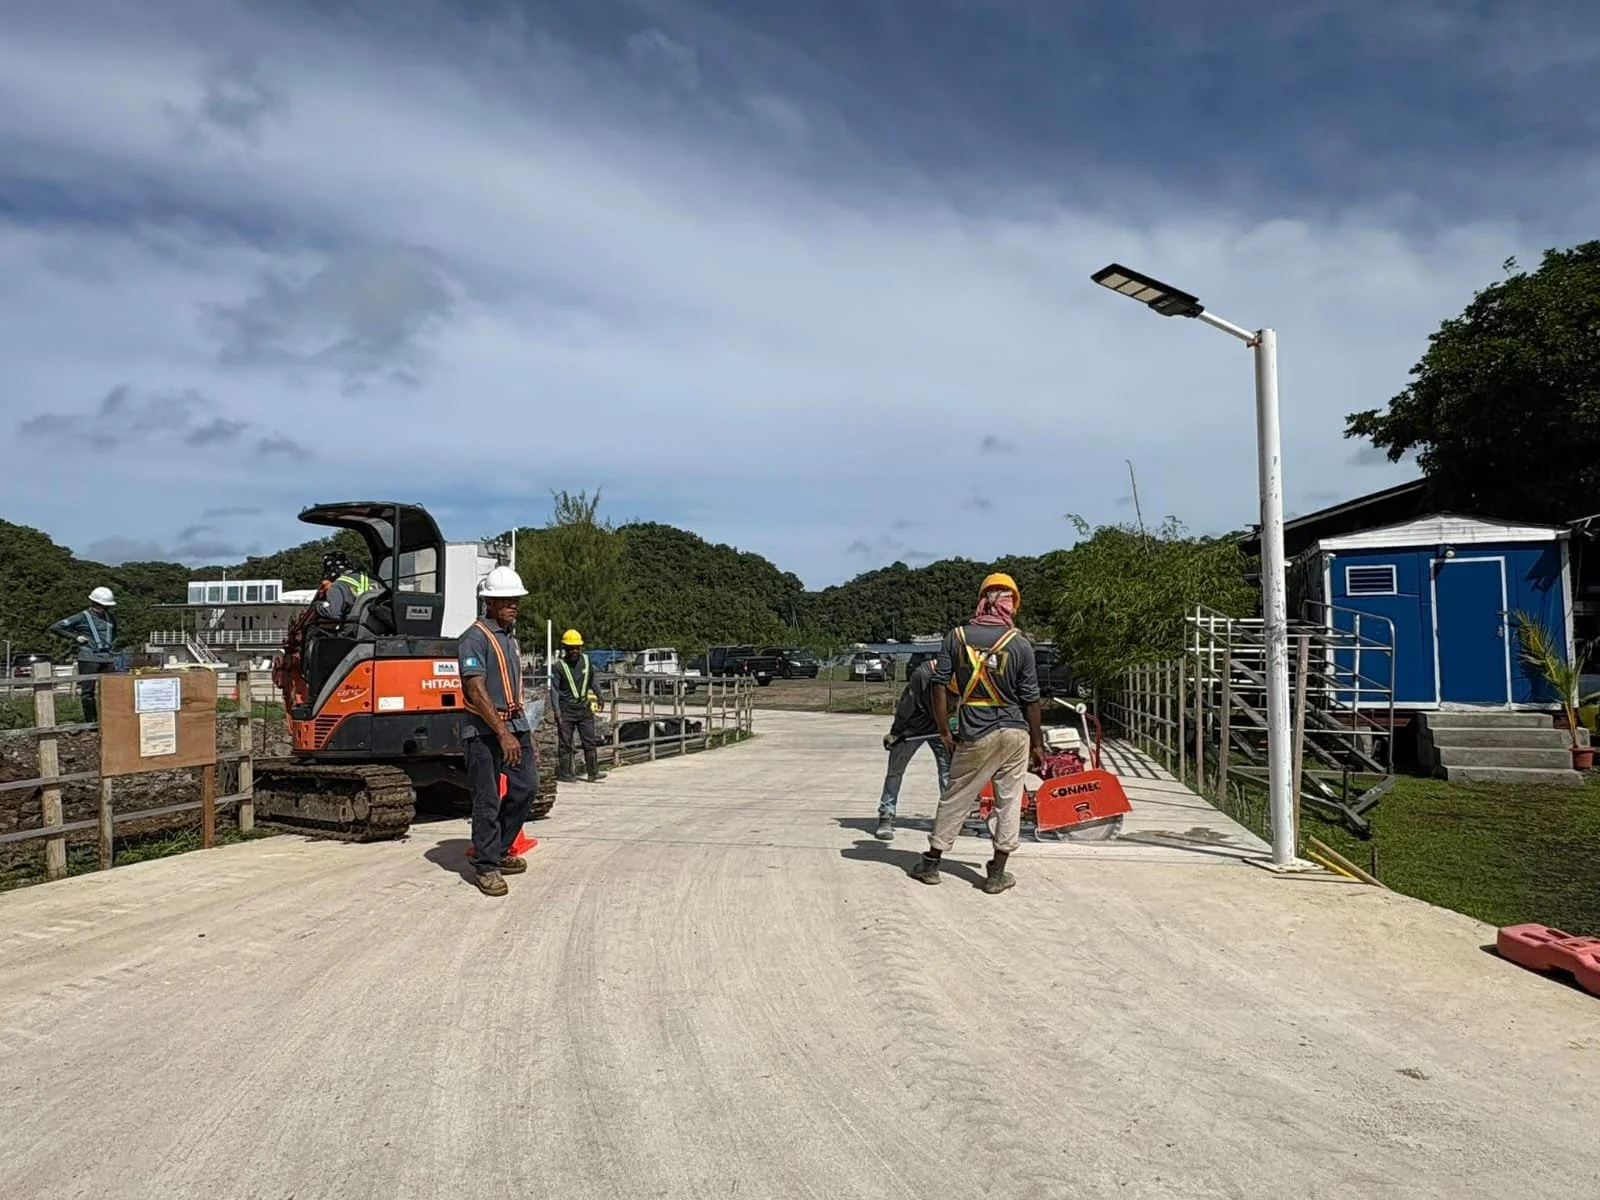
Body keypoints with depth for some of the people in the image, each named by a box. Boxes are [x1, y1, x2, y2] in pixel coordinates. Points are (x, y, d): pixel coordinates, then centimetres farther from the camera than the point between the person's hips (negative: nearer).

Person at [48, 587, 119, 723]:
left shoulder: (111, 617, 15)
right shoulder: (82, 617, -1)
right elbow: (55, 628, 0)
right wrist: (75, 637, -5)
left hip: (108, 658, 5)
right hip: (88, 659, -5)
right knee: (88, 691, -2)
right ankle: (90, 722, 3)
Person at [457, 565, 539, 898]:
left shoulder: (510, 639, 17)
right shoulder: (475, 638, -11)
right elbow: (477, 691, -19)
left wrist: (524, 730, 15)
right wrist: (502, 733, -22)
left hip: (516, 724, 8)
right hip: (485, 729, -8)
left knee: (526, 786, 5)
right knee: (487, 800, -2)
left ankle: (498, 849, 22)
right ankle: (487, 867, 8)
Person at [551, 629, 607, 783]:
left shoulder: (586, 661, 5)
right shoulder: (559, 666, -7)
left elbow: (592, 680, 20)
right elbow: (554, 689, -8)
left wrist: (597, 697, 23)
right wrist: (557, 711, -14)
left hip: (584, 708, 4)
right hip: (566, 710, -4)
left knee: (590, 741, 1)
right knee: (565, 743, 3)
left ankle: (593, 772, 4)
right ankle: (565, 773, 10)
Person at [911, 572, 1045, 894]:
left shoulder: (956, 637, -2)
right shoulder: (1020, 644, -5)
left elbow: (940, 687, -4)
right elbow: (1030, 700, -2)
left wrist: (944, 732, 5)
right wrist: (1037, 745, 8)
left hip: (974, 735, 1)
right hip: (1014, 733, 0)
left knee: (955, 798, 12)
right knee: (1009, 802, 11)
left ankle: (931, 863, 22)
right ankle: (997, 873, 15)